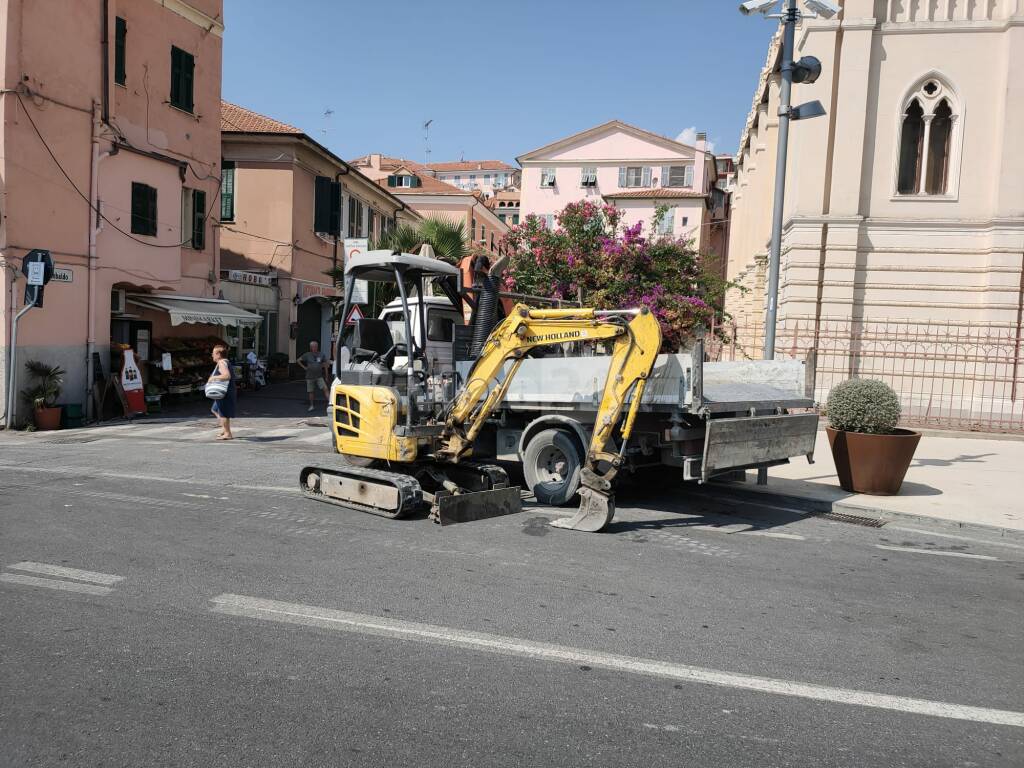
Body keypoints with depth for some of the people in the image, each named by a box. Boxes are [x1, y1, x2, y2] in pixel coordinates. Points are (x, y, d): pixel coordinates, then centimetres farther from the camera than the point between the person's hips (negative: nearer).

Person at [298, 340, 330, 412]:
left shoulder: (321, 355, 3)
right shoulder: (307, 355, 2)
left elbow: (325, 366, 7)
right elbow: (299, 360, 12)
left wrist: (326, 377, 6)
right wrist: (304, 367, 1)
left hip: (319, 376, 0)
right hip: (310, 377, 1)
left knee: (325, 388, -17)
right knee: (311, 392, 7)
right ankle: (311, 405, 21)